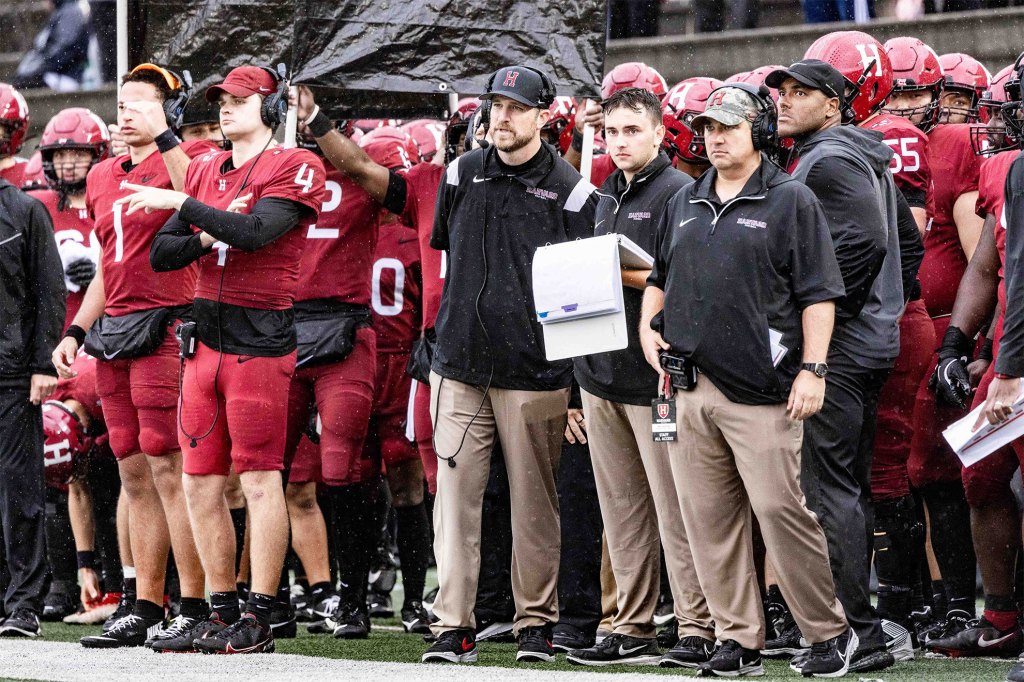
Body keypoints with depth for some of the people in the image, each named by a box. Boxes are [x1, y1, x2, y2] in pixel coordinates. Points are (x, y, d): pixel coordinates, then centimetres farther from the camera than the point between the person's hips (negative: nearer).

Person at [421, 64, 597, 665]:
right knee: (456, 494, -2)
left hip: (535, 373, -3)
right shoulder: (461, 176, 8)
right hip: (461, 367, 3)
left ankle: (536, 621, 13)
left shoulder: (569, 191, -2)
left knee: (535, 501, 4)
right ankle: (453, 625, -1)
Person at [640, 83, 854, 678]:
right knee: (709, 517, 4)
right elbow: (660, 277, 30)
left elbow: (819, 294, -5)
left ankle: (830, 633, 3)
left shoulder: (792, 201, -1)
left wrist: (812, 369, -12)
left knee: (779, 509, -10)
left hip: (761, 389, -6)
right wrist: (649, 326, 12)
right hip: (690, 384, 6)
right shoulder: (685, 204, 18)